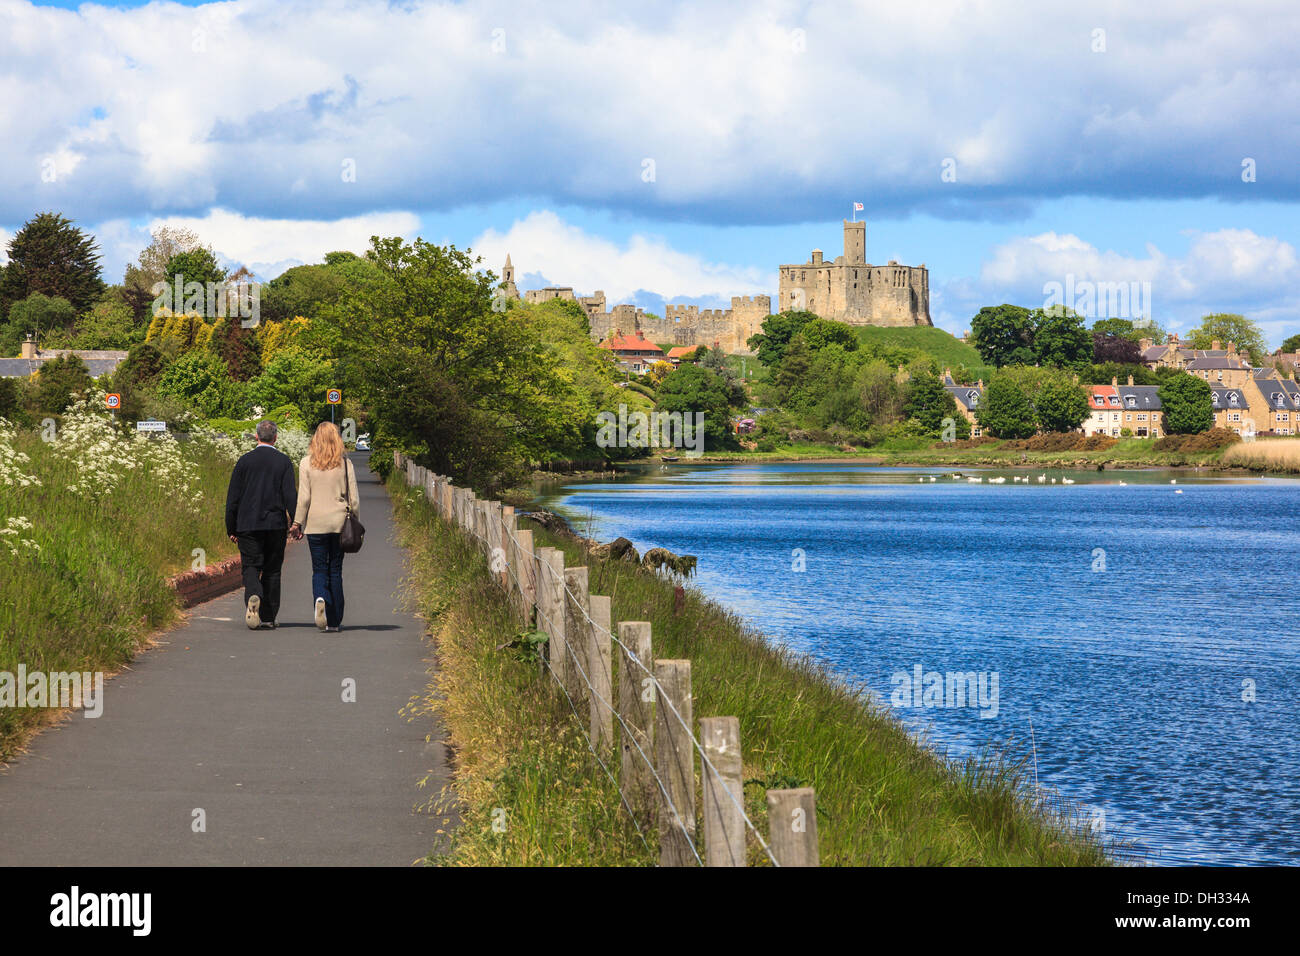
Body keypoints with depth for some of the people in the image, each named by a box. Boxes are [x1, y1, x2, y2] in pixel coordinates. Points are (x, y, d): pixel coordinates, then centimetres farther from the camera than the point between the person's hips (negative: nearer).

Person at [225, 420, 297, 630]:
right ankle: (268, 618, 9)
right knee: (272, 571, 8)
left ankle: (253, 596, -29)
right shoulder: (284, 462, -1)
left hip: (248, 526, 0)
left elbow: (233, 498, 2)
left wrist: (231, 529, 8)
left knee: (251, 567, 2)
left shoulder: (244, 461, 2)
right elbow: (289, 495, -8)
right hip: (276, 526, 0)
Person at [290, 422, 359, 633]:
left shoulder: (307, 463, -3)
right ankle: (334, 621, 9)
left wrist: (297, 523, 3)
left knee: (319, 569, 5)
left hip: (316, 523, -1)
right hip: (340, 522, 1)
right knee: (335, 570, 8)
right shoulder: (345, 464, 0)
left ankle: (320, 598, -26)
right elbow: (354, 498, 1)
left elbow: (304, 497, -4)